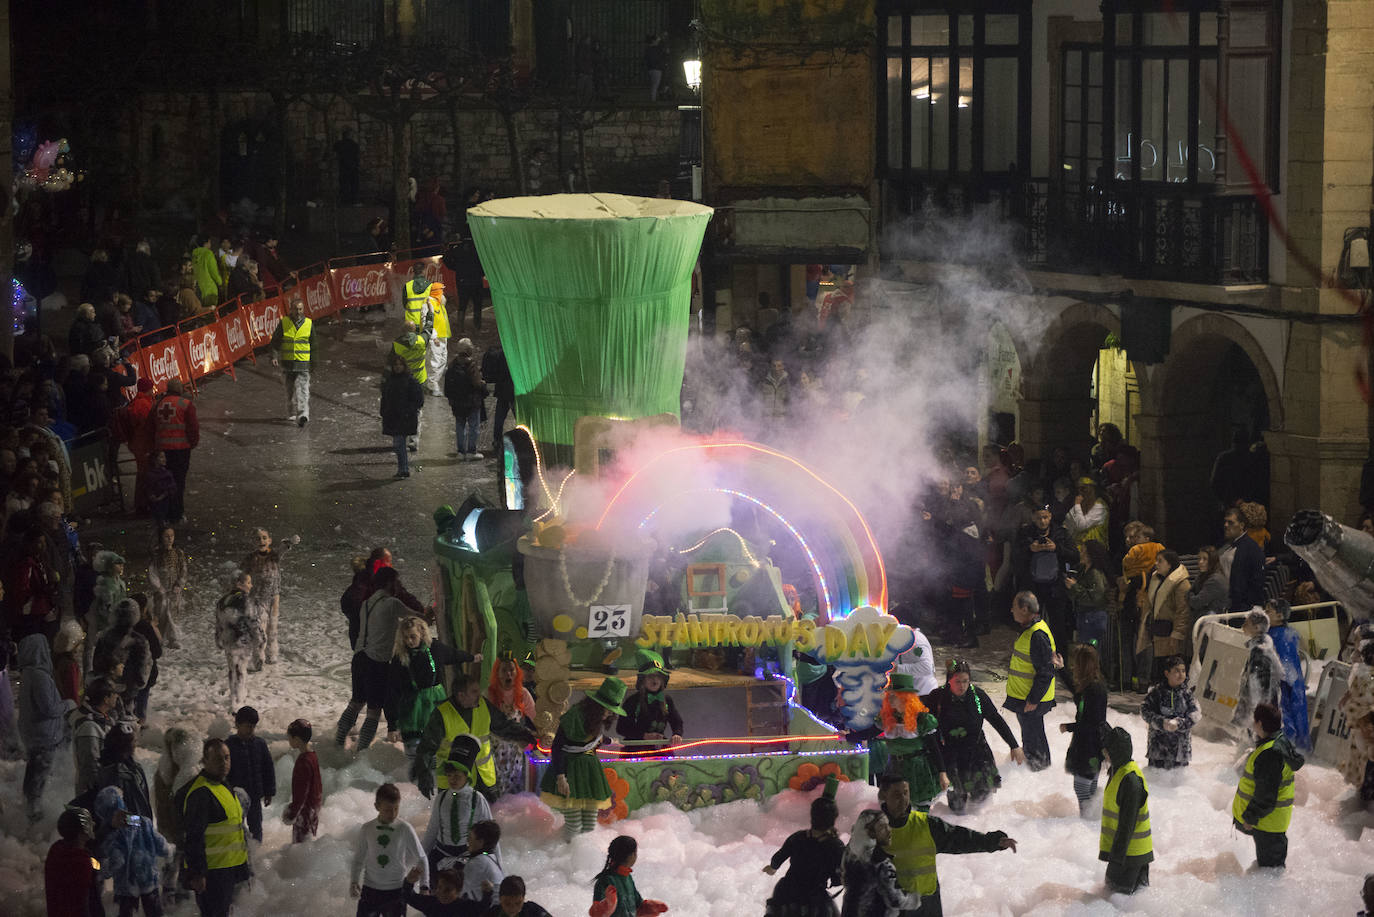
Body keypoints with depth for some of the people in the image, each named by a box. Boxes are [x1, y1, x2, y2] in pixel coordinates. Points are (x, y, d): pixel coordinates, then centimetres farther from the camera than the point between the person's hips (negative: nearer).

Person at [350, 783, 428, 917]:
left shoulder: (405, 829, -11)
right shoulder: (366, 830, -6)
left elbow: (421, 858, -2)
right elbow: (358, 860, 2)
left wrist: (424, 886, -4)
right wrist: (354, 882, -12)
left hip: (396, 891, -1)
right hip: (370, 889, 1)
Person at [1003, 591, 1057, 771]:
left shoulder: (1038, 635, -26)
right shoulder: (1028, 629, 8)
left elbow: (1045, 672, -26)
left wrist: (1033, 700, -24)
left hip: (1031, 701, -10)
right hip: (1025, 697, 10)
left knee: (1033, 739, 0)